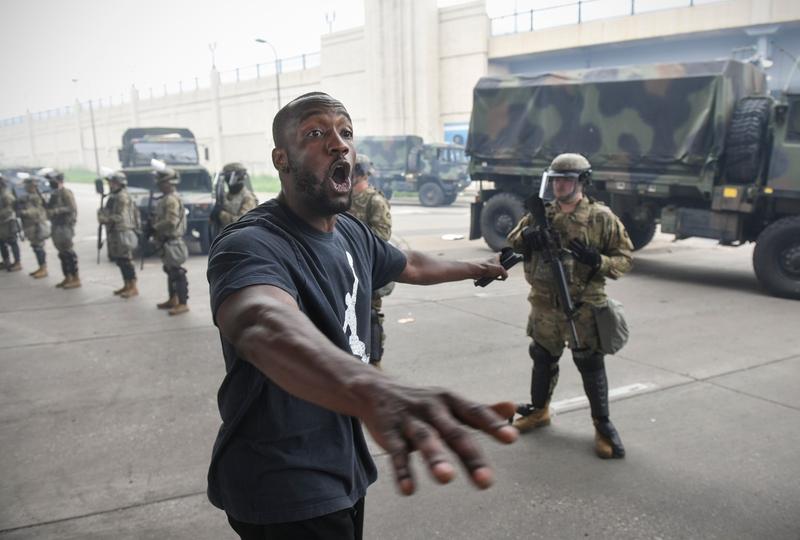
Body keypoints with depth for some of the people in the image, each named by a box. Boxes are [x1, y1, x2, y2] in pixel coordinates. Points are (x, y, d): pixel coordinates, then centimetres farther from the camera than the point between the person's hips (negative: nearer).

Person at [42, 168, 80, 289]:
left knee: (69, 253, -7)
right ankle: (67, 278, 18)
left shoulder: (66, 193, -11)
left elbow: (72, 208, -21)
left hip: (65, 226, -9)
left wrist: (56, 211, -22)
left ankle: (76, 279, -4)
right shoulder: (54, 193, 16)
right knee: (62, 253, 11)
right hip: (56, 226, 9)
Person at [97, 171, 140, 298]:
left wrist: (106, 218, -19)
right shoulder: (113, 197, 17)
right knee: (120, 261, 13)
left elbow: (121, 217, -20)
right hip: (115, 232, 10)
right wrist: (103, 213, 5)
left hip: (123, 232, -10)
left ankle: (133, 288, -5)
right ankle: (126, 285, 21)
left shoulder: (123, 197, -15)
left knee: (126, 260, -8)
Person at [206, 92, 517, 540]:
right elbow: (266, 325, -51)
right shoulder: (250, 245, -28)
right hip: (284, 487, -8)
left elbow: (410, 265, 22)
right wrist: (373, 392, -71)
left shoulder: (352, 233, 1)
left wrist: (474, 268, 36)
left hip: (343, 465, 8)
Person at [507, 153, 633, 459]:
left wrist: (597, 261, -26)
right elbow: (512, 240, 11)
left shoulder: (601, 218, -8)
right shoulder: (542, 213, 4)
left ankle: (603, 426, 20)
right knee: (543, 359, 18)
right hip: (544, 304, 4)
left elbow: (624, 258, -5)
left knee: (590, 365, 4)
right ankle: (539, 410, 38)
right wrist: (526, 236, -13)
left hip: (583, 307, -4)